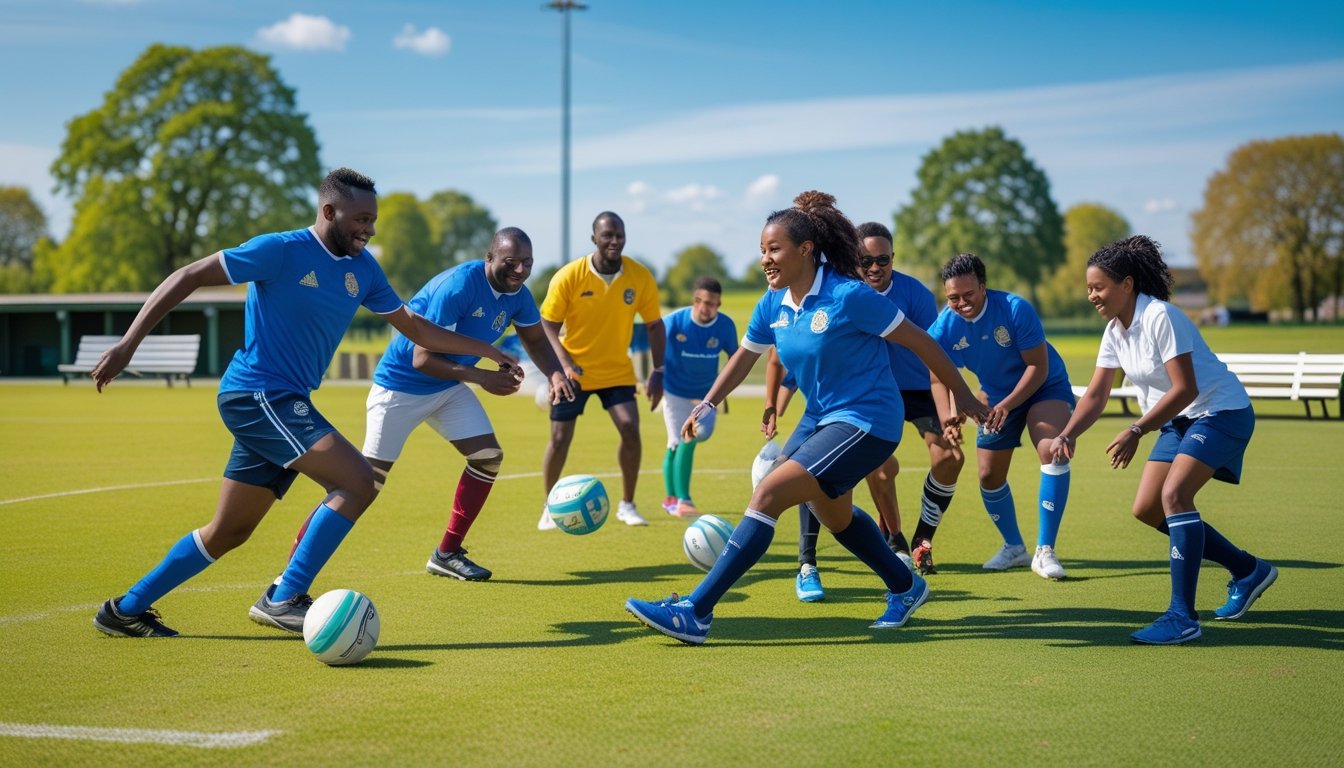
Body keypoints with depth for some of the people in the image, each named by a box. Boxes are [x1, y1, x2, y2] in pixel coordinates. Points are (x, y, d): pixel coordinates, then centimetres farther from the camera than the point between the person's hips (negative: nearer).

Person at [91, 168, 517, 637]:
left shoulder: (362, 269, 9)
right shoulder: (281, 251, -12)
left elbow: (415, 329, 20)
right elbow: (189, 277, -10)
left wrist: (486, 351, 18)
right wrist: (128, 344, -15)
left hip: (284, 404, 8)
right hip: (257, 392, -8)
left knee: (228, 533, 13)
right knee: (358, 481, -19)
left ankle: (125, 610, 26)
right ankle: (284, 599, -11)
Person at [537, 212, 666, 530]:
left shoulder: (640, 276, -10)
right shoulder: (569, 276, -16)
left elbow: (654, 325, 1)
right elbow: (547, 325, -11)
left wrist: (657, 372, -7)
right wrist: (565, 364, -24)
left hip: (617, 370, 2)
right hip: (574, 371, -1)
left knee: (630, 429, -14)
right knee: (560, 438, -2)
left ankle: (627, 505, 4)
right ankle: (549, 508, 19)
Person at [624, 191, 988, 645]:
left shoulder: (849, 296, -20)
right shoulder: (773, 305, 1)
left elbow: (919, 341, -11)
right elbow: (744, 356, 14)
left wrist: (961, 395, -4)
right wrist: (707, 405, 3)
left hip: (866, 423, -9)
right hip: (829, 420, 9)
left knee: (768, 495, -19)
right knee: (832, 514, 26)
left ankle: (695, 613, -19)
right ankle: (905, 587, 49)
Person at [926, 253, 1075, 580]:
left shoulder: (1016, 309, -29)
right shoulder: (944, 327, -18)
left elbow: (1038, 366, -25)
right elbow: (939, 376, -16)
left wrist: (1006, 405, -36)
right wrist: (947, 417, -36)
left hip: (1045, 387, -4)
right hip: (997, 398, 5)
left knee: (1052, 452, -28)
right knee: (989, 476, 6)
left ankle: (1045, 551, -22)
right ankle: (1014, 547, 32)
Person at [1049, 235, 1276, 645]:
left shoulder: (1161, 317, -23)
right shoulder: (1115, 330, 3)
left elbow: (1185, 388, -26)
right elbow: (1095, 395, 4)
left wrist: (1136, 431, -27)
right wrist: (1067, 436, -12)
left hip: (1221, 411, -10)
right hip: (1179, 421, 10)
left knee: (1173, 493, -27)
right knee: (1146, 510, 5)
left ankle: (1182, 616, -24)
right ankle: (1248, 571, 20)